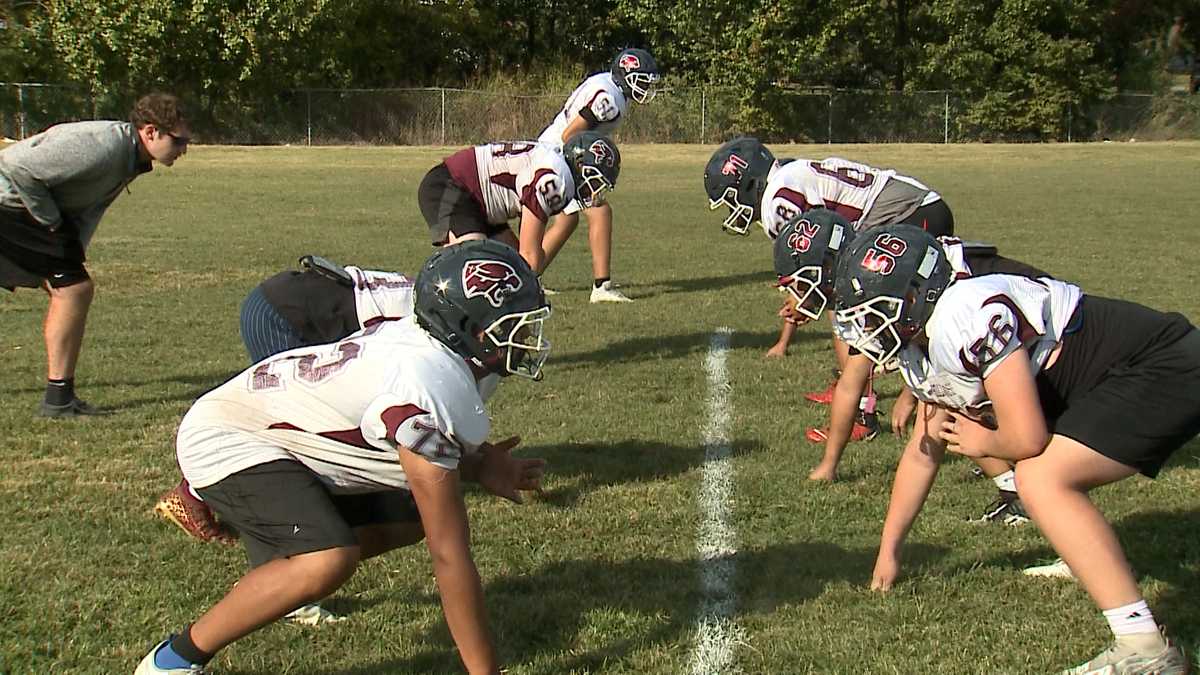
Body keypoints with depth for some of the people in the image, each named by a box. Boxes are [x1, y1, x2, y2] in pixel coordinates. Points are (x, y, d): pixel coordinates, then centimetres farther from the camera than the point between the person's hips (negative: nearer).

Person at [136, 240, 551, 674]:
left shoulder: (423, 343, -4)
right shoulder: (431, 391, -32)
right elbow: (449, 555, -28)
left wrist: (477, 467, -5)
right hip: (227, 441, -10)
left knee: (408, 520, 12)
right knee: (328, 561, -30)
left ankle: (278, 581, 29)